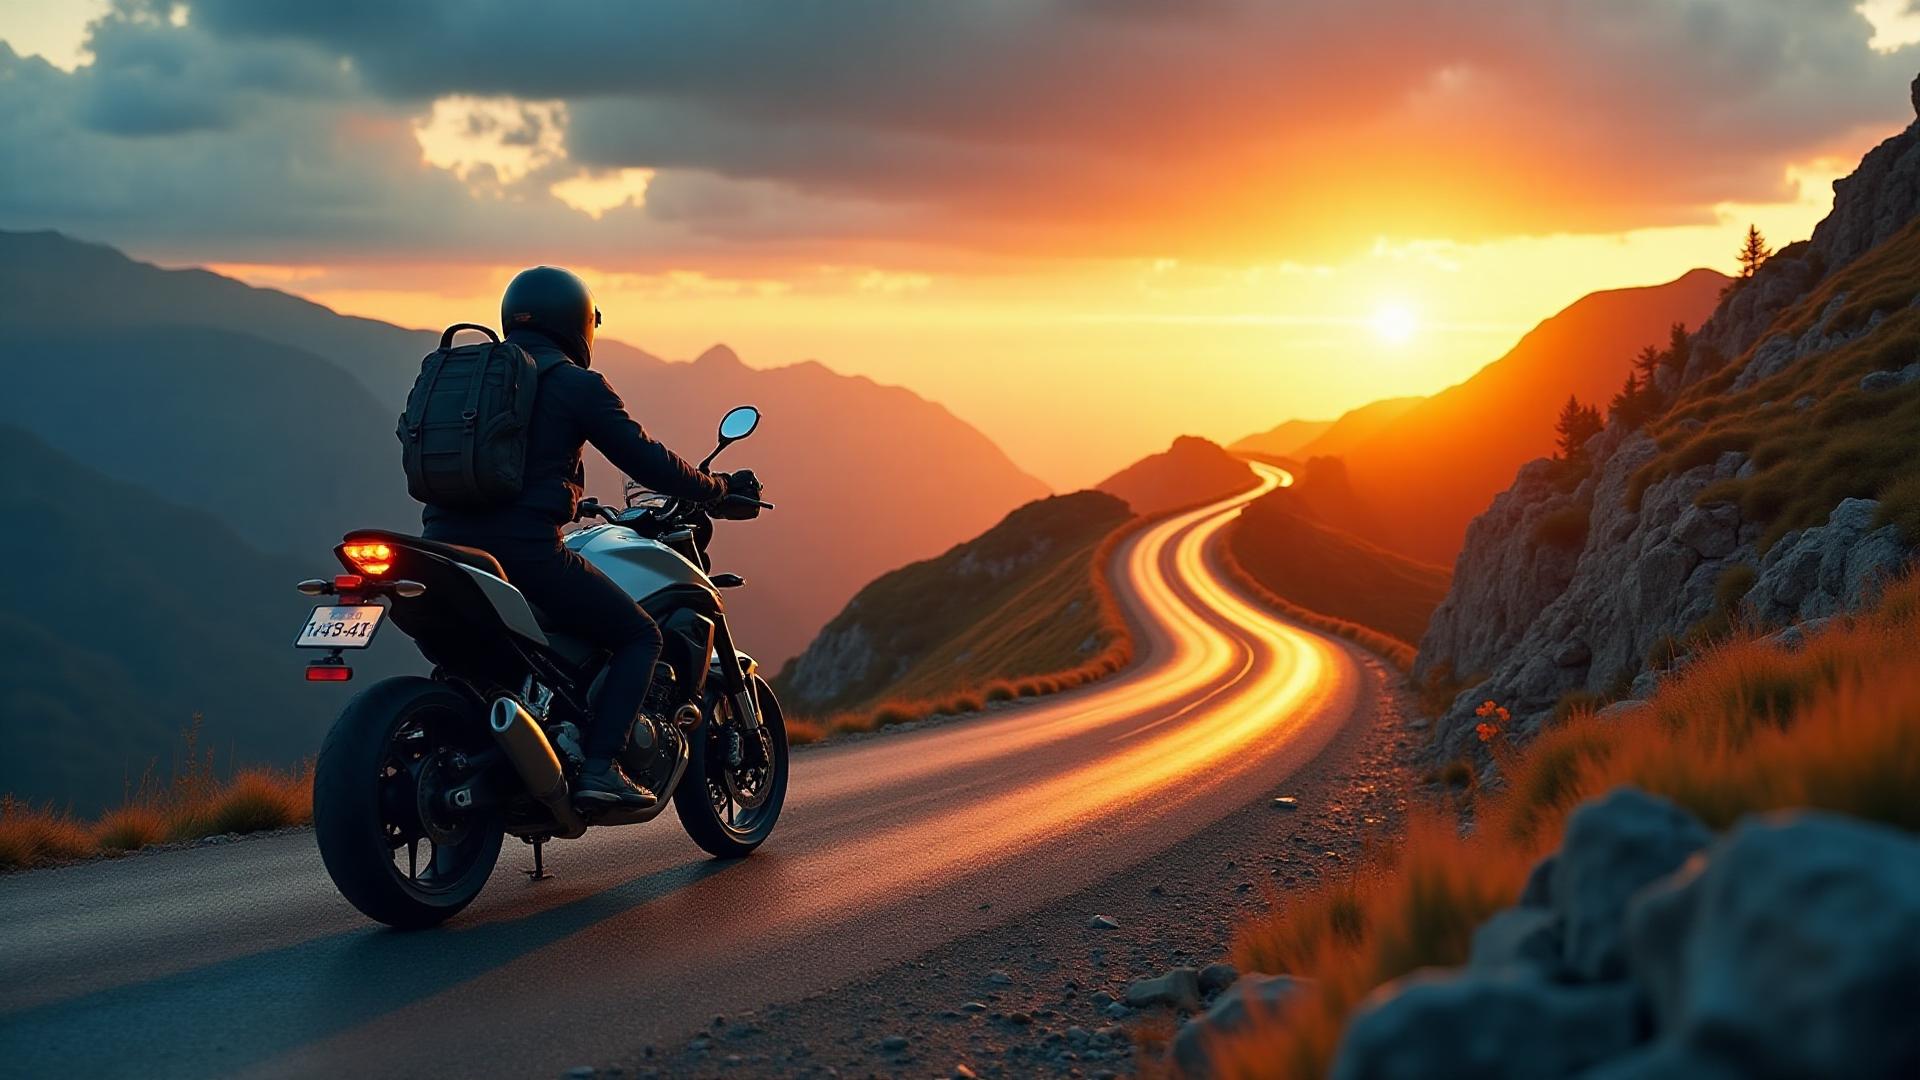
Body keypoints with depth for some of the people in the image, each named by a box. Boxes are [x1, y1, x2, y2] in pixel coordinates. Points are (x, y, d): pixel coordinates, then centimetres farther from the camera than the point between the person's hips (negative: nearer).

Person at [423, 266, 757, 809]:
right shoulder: (577, 383, 0)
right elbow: (647, 459, -1)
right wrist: (718, 488, 16)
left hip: (444, 543, 7)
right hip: (526, 551, -7)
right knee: (639, 637, 7)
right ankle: (599, 767, -7)